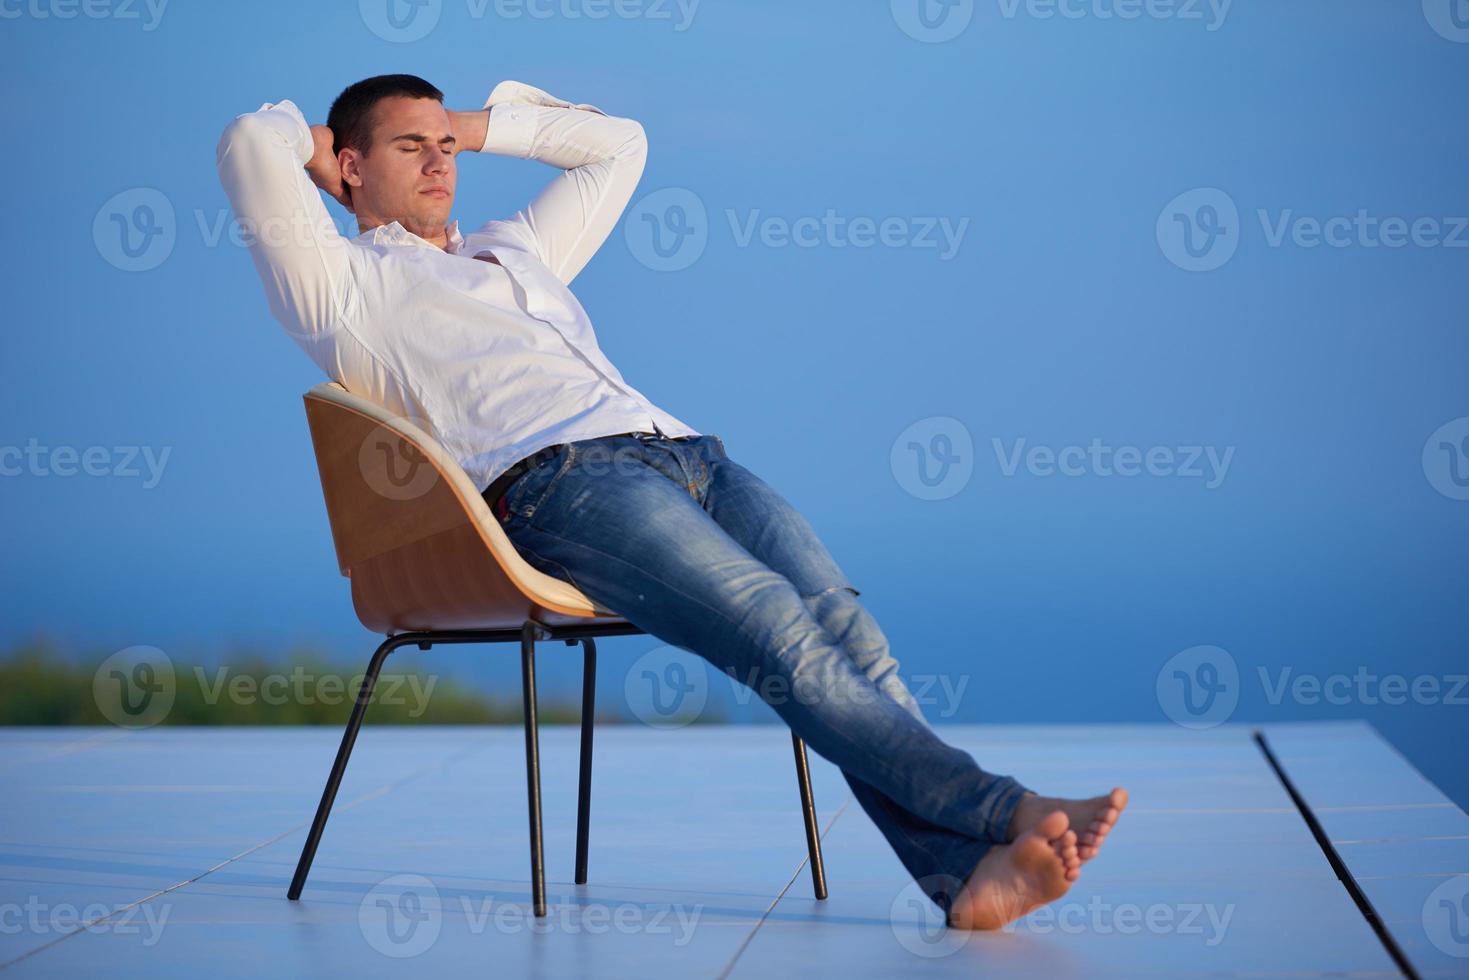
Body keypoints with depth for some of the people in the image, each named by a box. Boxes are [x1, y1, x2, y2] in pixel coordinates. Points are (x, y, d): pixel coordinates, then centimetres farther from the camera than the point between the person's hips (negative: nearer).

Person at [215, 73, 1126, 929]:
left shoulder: (515, 249, 39)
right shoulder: (346, 283, 18)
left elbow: (617, 144, 49)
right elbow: (252, 143, 5)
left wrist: (481, 123, 44)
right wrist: (313, 149, 27)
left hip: (689, 454, 7)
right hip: (556, 476, -7)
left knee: (844, 622, -21)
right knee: (781, 630, -28)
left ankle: (966, 873, -36)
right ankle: (1005, 808, -38)